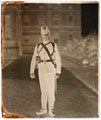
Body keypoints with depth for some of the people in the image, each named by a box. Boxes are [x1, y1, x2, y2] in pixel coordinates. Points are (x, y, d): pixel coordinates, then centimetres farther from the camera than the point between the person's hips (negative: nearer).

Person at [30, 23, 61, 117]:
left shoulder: (54, 46, -3)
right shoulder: (38, 46, 4)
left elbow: (58, 60, -5)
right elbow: (34, 59, 4)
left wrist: (58, 72, -11)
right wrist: (31, 72, -2)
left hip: (51, 71, -3)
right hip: (41, 71, 3)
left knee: (51, 91, -1)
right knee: (43, 91, 10)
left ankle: (50, 110, 11)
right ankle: (43, 109, 21)